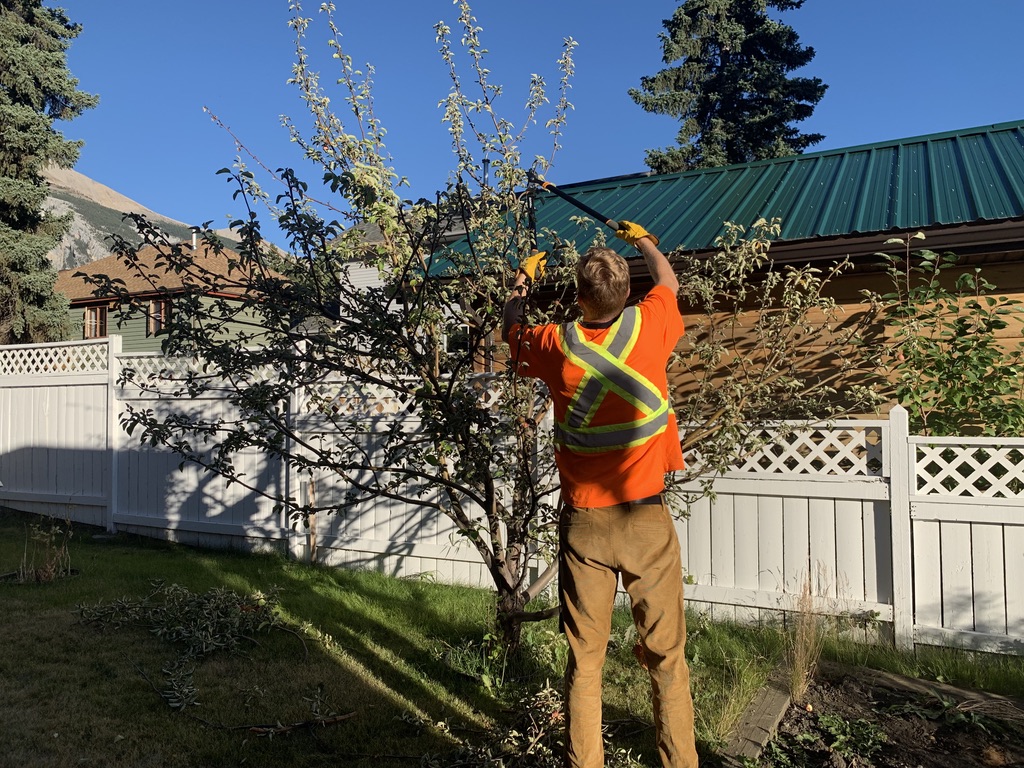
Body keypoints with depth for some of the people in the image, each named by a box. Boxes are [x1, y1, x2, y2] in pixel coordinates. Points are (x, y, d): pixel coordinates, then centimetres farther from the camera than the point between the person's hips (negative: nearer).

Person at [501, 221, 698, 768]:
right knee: (666, 657, 12)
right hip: (646, 519, 0)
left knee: (584, 660, 12)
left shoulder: (557, 345, -7)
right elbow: (669, 282, 16)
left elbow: (510, 331, 16)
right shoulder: (649, 327, -8)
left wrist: (523, 281, 33)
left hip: (583, 523, 0)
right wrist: (644, 240, 34)